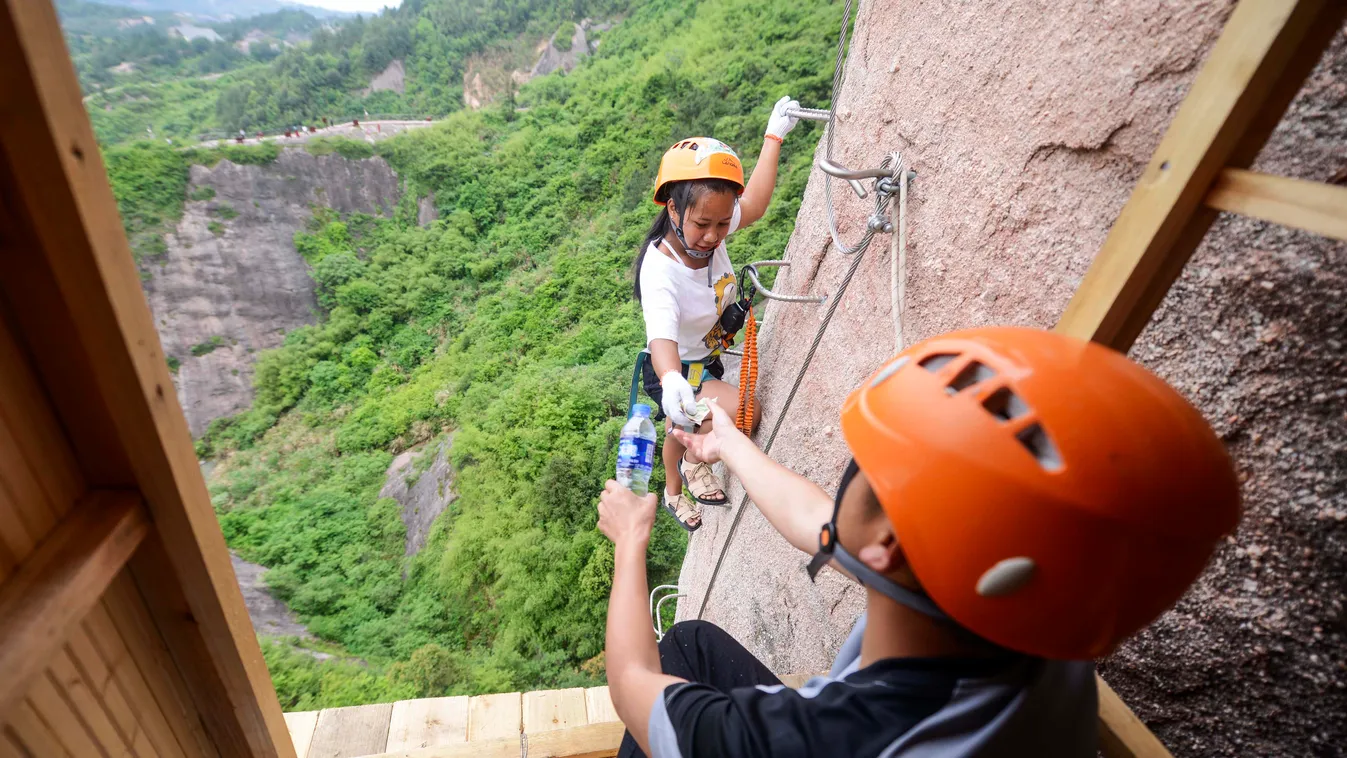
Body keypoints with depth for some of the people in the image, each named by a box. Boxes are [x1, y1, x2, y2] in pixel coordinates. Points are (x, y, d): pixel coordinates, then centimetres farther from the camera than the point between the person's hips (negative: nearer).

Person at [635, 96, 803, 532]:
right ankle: (695, 465, 6)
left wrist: (773, 137, -1)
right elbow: (661, 333, -53)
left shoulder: (710, 231, -18)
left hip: (706, 359, 8)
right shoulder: (659, 269, -38)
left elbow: (753, 204, -4)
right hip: (674, 371, -8)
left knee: (685, 430, 26)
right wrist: (672, 382, -73)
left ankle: (673, 494, 53)